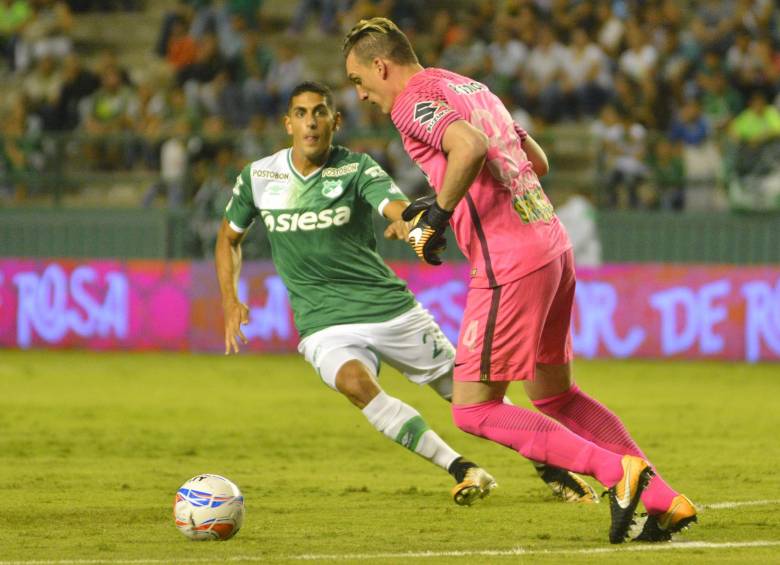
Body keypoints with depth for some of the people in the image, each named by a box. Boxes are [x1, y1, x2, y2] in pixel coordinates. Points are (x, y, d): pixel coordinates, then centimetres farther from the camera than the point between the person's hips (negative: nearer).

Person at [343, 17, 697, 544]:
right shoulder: (470, 87, 20)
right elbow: (538, 161, 26)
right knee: (553, 395, 20)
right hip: (553, 245, 9)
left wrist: (438, 215, -16)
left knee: (474, 411, -1)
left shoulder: (414, 102, -7)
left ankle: (617, 471, -10)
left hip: (508, 265, -9)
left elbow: (470, 145, -28)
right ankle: (664, 500, 15)